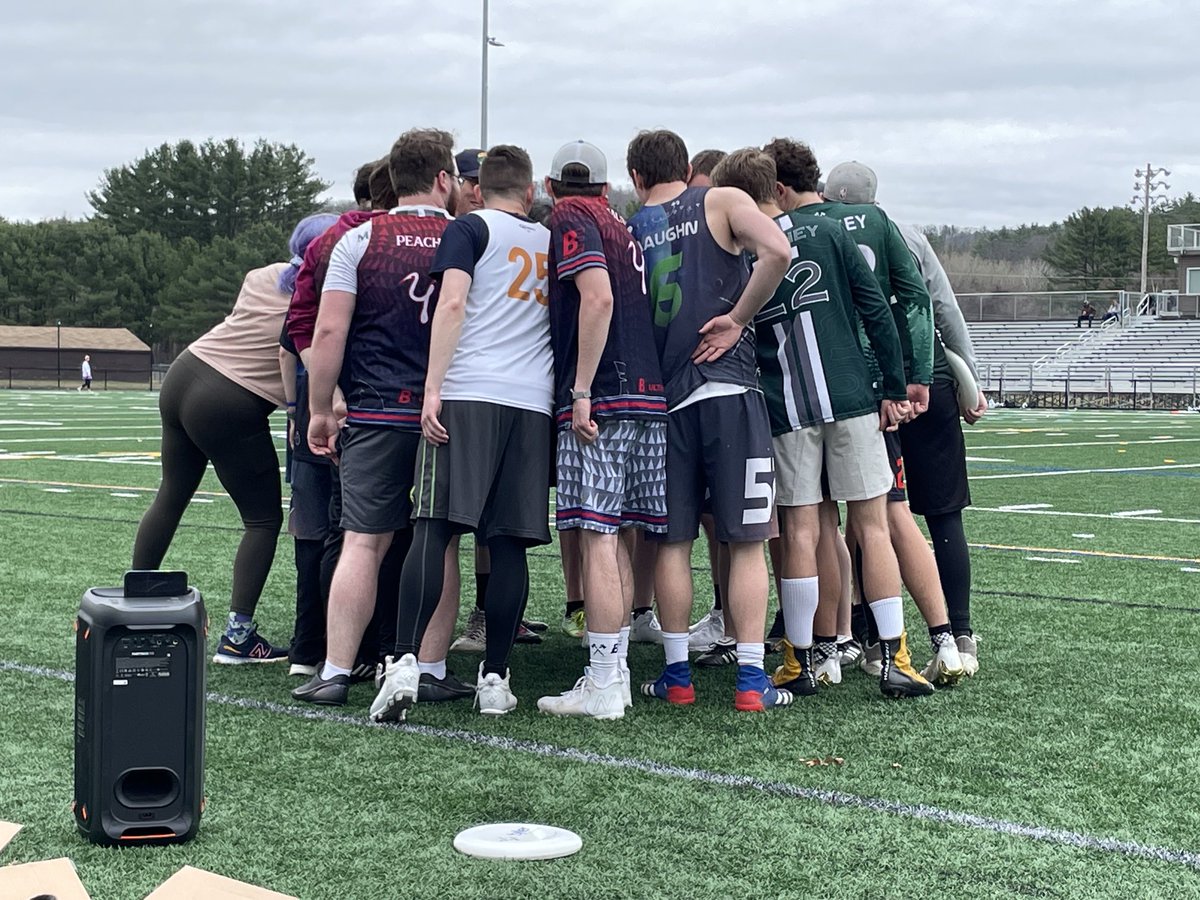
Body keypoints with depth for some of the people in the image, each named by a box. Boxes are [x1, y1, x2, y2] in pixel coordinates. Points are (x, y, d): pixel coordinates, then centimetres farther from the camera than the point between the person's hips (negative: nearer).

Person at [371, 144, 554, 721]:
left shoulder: (470, 228, 8)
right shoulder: (550, 242, 23)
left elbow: (452, 304, -6)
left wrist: (433, 388, -9)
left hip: (468, 393, -4)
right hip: (534, 402, 4)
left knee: (434, 530, -7)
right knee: (509, 542, 4)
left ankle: (404, 663, -17)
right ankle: (495, 678, 4)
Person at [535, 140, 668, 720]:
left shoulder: (570, 221, -2)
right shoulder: (622, 228, 22)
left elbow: (598, 299, -16)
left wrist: (581, 392, -16)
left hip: (601, 402, -8)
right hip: (648, 396, 8)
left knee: (597, 537, -7)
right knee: (615, 540, 11)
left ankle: (603, 685, -7)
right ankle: (615, 673, 15)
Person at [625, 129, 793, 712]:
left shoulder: (626, 233, 11)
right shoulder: (723, 203, 3)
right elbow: (778, 252, -15)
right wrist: (738, 318, -6)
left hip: (660, 397, 3)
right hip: (727, 389, -3)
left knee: (672, 541, 10)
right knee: (746, 541, 1)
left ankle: (676, 675, 12)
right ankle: (751, 681, 0)